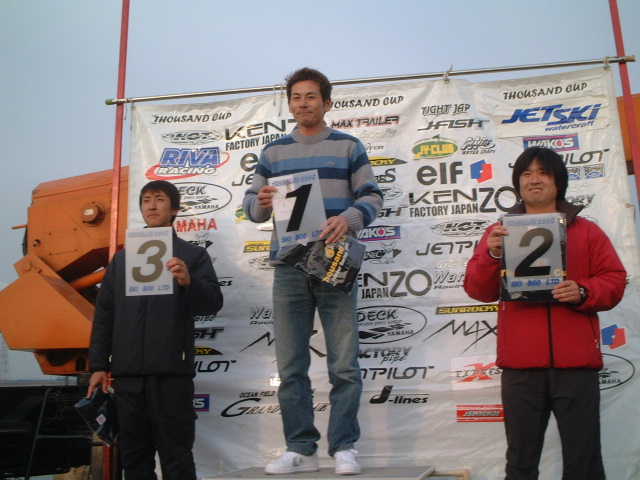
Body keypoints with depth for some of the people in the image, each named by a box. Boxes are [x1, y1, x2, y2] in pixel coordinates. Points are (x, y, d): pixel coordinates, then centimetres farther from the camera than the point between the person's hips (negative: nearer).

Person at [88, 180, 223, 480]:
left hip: (172, 372, -4)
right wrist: (98, 364, 8)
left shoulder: (192, 255, 5)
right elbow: (104, 313, 14)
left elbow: (213, 304, -4)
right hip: (127, 374, 4)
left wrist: (189, 282, -24)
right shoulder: (122, 258, 17)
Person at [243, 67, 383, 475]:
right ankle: (300, 449, 15)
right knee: (291, 366, 4)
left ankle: (344, 448, 10)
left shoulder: (348, 146, 9)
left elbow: (372, 196, 3)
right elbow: (251, 201, 14)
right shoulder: (274, 151, 17)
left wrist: (348, 218, -18)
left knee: (344, 365, -2)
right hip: (288, 266, 3)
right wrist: (261, 204, -10)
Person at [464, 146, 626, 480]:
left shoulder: (587, 231, 9)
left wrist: (583, 292, -13)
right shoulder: (500, 233, 10)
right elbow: (478, 291, 3)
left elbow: (614, 281, 7)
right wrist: (491, 255, -14)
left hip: (575, 363, 0)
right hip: (521, 364, 0)